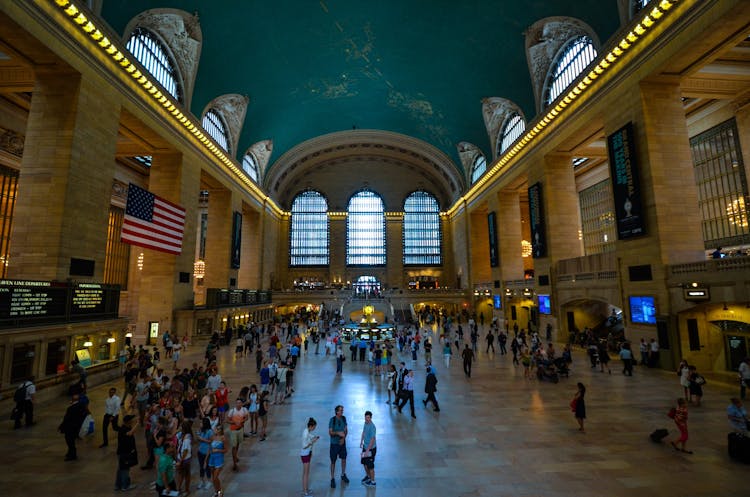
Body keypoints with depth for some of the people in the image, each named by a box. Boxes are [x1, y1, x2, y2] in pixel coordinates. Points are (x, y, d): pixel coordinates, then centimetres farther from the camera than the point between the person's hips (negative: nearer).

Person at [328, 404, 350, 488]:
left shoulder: (344, 418, -5)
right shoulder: (332, 420, -19)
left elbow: (346, 430, 1)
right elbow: (330, 432, -18)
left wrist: (343, 438, -14)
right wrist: (338, 433, -34)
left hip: (342, 442, 4)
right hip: (334, 443, -4)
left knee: (344, 459, 16)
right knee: (333, 461, 5)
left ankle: (343, 475, 37)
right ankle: (332, 479, 21)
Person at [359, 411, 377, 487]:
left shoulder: (372, 426, -27)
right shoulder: (365, 423, -2)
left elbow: (372, 439, -26)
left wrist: (367, 450, -24)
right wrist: (361, 442, 18)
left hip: (371, 448, -8)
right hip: (365, 446, 8)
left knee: (370, 465, 5)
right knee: (364, 462, 23)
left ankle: (373, 482, 23)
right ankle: (368, 476, 46)